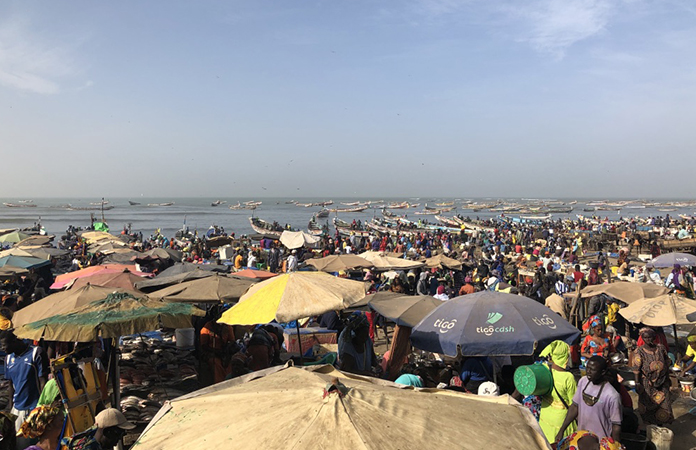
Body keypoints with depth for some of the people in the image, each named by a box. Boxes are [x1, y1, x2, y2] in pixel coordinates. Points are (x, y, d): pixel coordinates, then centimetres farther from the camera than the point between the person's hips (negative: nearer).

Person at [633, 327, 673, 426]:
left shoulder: (661, 348, -1)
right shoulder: (640, 351, -12)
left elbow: (666, 364, 10)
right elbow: (636, 369, -10)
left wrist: (667, 378, 12)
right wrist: (637, 383, -11)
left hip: (662, 382, 3)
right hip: (647, 383, -3)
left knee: (663, 403, 4)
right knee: (648, 405, 6)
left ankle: (660, 425, 23)